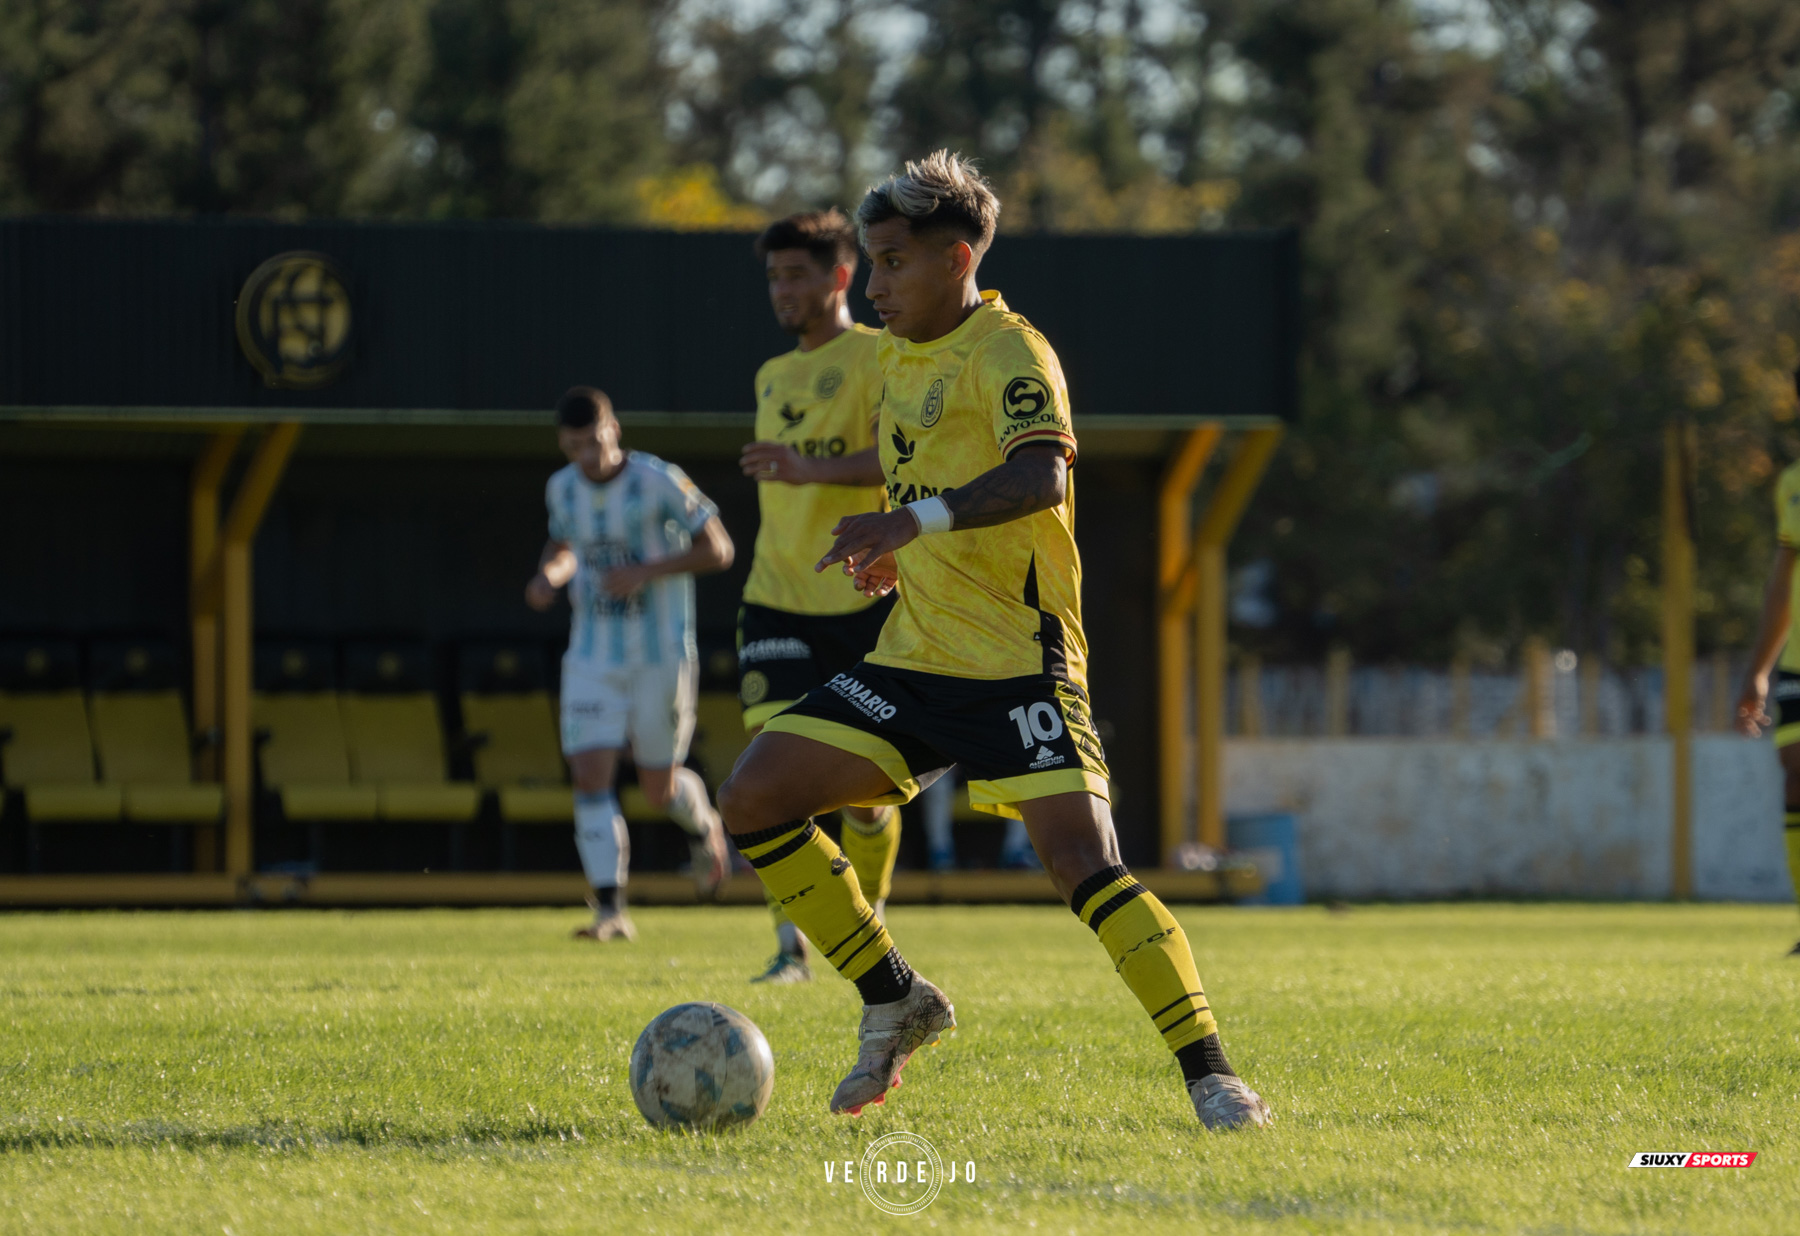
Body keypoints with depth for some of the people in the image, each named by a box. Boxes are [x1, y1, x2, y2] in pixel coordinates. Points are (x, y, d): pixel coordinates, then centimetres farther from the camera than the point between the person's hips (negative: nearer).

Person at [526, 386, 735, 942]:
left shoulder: (659, 481, -13)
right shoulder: (562, 490, 3)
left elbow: (717, 549, -9)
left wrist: (646, 572, -21)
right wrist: (549, 576, 0)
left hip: (661, 655, -4)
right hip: (592, 658, 4)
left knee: (659, 787, 4)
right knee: (590, 775, -12)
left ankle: (701, 824, 41)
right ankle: (611, 910, -12)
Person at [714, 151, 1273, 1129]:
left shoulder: (1008, 353, -12)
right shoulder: (900, 359, 15)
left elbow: (1039, 474, -31)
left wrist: (915, 520, -43)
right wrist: (895, 553, 14)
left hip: (1018, 663, -8)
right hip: (913, 662, 8)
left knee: (1084, 866, -20)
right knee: (753, 799, -3)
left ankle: (1210, 1074, -12)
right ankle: (894, 1003, 8)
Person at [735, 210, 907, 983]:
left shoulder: (879, 360, -3)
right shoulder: (773, 376, 19)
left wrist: (815, 469, -33)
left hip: (864, 600, -4)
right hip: (777, 600, 4)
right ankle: (790, 948, -14)